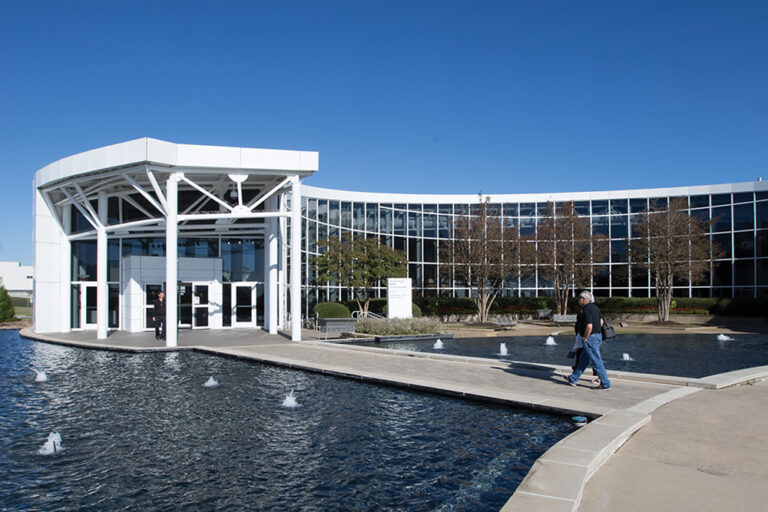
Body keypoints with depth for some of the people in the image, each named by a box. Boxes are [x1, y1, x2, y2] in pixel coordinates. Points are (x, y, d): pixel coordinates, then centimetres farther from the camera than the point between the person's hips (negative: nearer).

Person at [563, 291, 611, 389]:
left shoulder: (586, 309, -19)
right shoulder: (594, 307, 11)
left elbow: (589, 326, -28)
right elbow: (601, 321, 20)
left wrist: (585, 338, -15)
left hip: (590, 338, -10)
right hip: (597, 336, 10)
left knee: (596, 362, -2)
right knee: (583, 359, 17)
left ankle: (606, 384, 3)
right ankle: (573, 379, 27)